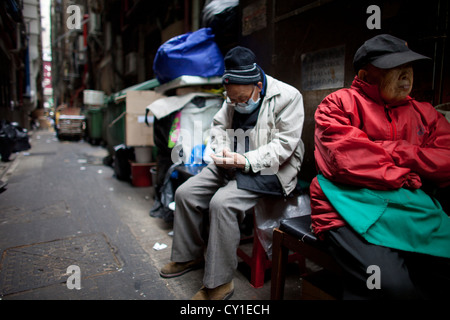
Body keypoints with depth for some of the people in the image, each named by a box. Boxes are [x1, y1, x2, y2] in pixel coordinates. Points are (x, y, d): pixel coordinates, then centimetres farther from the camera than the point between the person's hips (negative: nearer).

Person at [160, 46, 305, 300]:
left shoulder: (288, 97, -11)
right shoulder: (233, 98, 9)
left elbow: (285, 144, -17)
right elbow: (219, 125, 18)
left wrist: (246, 161, -25)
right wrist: (222, 151, -4)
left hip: (268, 170, -7)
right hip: (231, 164, 7)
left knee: (222, 202, -30)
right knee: (185, 193, -3)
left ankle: (219, 283, -14)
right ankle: (189, 255, 18)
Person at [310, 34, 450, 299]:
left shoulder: (424, 113, 21)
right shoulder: (337, 104, 5)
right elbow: (348, 162, -10)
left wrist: (385, 150, -4)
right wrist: (406, 176, 0)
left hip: (415, 210, 6)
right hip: (353, 206, -5)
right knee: (394, 286, -28)